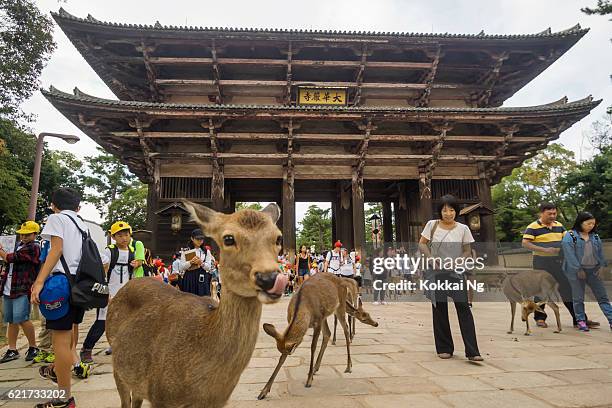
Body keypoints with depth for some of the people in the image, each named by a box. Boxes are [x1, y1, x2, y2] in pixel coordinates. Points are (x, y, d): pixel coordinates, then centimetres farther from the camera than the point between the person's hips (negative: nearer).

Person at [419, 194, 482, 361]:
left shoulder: (462, 228, 1)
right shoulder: (432, 225, 0)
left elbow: (467, 251, 6)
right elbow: (422, 244, 6)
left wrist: (458, 262, -11)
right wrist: (431, 258, -8)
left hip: (456, 272, 0)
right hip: (436, 272, 0)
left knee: (463, 307, -7)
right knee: (439, 309, 7)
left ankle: (472, 351, 0)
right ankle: (444, 348, 21)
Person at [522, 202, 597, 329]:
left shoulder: (559, 225, 10)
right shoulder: (533, 227, -10)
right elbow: (525, 243, -16)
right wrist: (545, 250, -24)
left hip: (559, 262, 5)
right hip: (542, 263, -5)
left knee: (568, 289, 5)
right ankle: (540, 318, 19)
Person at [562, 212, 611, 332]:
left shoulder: (595, 236, 10)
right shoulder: (570, 236, -9)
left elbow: (600, 251, 14)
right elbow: (570, 255, -14)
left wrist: (601, 266, 4)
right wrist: (578, 269, -15)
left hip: (593, 270, 5)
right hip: (576, 271, -5)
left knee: (602, 296, 8)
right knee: (578, 298, 3)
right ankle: (581, 321, 13)